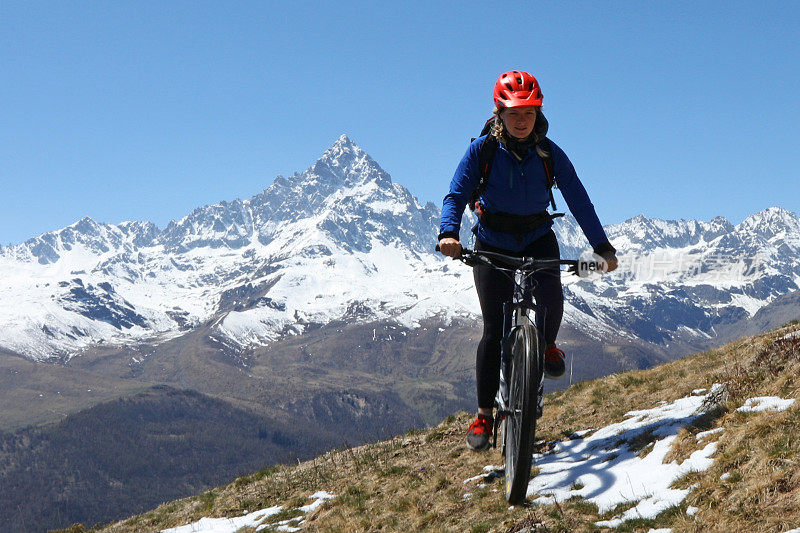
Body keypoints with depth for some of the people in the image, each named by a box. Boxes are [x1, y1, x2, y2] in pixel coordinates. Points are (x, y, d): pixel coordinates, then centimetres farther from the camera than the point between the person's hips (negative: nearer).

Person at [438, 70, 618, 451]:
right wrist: (448, 233, -37)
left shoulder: (550, 154, -9)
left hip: (537, 237, 1)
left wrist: (602, 247, -16)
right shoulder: (482, 150, -13)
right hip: (492, 242, -1)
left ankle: (547, 346, 8)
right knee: (495, 329, -6)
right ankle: (484, 414, 7)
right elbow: (457, 195, -18)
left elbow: (579, 201, -9)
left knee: (551, 298, -27)